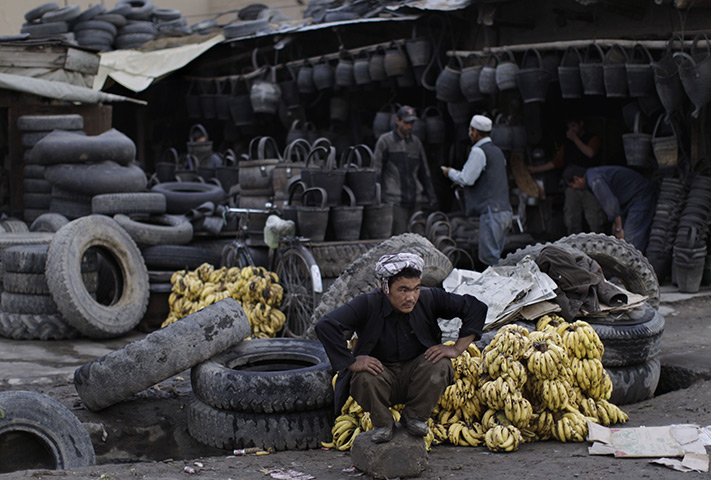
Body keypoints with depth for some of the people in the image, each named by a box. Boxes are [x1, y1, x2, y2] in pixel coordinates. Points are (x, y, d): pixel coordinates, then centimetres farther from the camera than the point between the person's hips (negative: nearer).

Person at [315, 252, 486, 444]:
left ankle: (414, 417, -2)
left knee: (440, 364, -28)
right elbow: (325, 325, -29)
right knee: (364, 378, -34)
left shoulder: (428, 299, -13)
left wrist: (456, 349, -14)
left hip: (416, 374, 2)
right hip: (380, 373, -2)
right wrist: (351, 362, -29)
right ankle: (382, 422, -2)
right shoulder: (368, 304, -19)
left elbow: (475, 308, -8)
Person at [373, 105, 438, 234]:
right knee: (399, 235, -16)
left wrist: (432, 197, 16)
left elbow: (424, 172, 21)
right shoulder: (385, 141, -1)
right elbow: (376, 172, -3)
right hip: (393, 200, -6)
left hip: (412, 201, 6)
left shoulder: (416, 142, 16)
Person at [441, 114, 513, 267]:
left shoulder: (478, 151, -8)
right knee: (496, 257, 11)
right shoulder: (497, 151, 20)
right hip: (505, 210, 9)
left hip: (491, 212, -9)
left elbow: (466, 179, -12)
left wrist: (450, 172, 7)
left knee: (488, 258, -9)